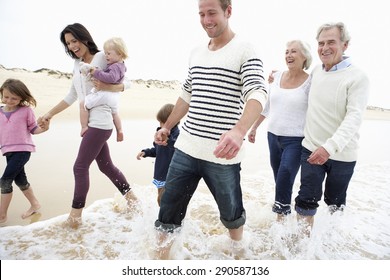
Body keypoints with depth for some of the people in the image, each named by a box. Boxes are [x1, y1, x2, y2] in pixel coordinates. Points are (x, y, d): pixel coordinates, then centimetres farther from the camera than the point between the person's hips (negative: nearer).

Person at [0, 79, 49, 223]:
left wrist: (44, 128, -18)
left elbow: (33, 129, 0)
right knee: (20, 180, 14)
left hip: (22, 150, -6)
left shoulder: (26, 111, -4)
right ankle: (34, 204, 33)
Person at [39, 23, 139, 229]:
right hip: (89, 123, 8)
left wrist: (105, 86, -22)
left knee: (80, 167, -6)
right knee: (106, 166, 13)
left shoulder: (102, 57, -4)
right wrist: (50, 113, 21)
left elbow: (125, 83, -5)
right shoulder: (77, 66, 17)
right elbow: (71, 97, 21)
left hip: (99, 123, -8)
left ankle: (75, 216, 7)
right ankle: (131, 198, 28)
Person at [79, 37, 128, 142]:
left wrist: (96, 72, -30)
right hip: (114, 95, 10)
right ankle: (119, 131, 34)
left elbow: (111, 78, -34)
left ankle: (84, 127, -2)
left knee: (83, 104, -2)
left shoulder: (115, 67, -17)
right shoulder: (120, 65, 13)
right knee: (114, 113, 32)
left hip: (105, 93, -10)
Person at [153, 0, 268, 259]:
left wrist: (239, 131, -39)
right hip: (186, 149, 5)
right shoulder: (196, 53, 13)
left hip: (222, 155, -5)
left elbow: (258, 94, -21)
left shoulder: (245, 51, -6)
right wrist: (167, 127, 23)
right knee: (168, 212, 9)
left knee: (231, 213, 16)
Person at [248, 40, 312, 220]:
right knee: (279, 180, 14)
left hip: (295, 140, -5)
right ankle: (284, 213, 31)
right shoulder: (276, 77, 6)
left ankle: (281, 219, 9)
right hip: (273, 136, 5)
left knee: (284, 183, -7)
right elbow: (266, 106, 14)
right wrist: (254, 128, 17)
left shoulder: (310, 82, -7)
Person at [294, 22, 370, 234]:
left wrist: (330, 146, -36)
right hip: (311, 148, 3)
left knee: (335, 201, 16)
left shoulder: (357, 77, -12)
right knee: (307, 199, 5)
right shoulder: (315, 71, 4)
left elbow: (354, 118, -23)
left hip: (341, 154, -3)